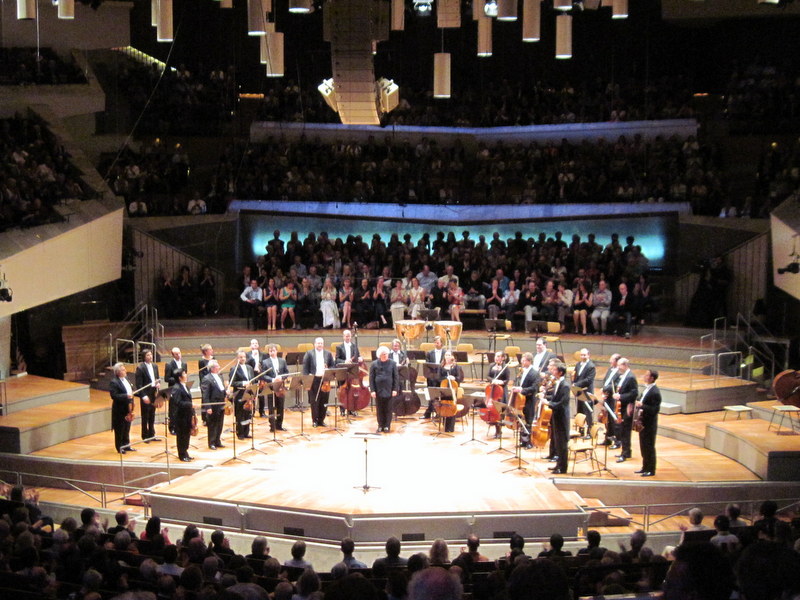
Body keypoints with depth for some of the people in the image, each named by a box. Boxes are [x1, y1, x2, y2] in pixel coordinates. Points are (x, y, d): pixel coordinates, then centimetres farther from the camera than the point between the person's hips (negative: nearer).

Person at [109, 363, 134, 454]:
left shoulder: (126, 379, 11)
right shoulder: (113, 382, -15)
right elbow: (114, 396, -23)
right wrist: (126, 396, -29)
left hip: (128, 408, 8)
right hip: (119, 410, -8)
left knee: (127, 428, 15)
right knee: (120, 429, 2)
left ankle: (126, 445, 24)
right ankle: (120, 447, 11)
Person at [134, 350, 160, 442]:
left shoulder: (155, 366, 9)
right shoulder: (140, 368, -11)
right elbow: (139, 384, -14)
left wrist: (158, 383, -5)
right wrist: (143, 396, -21)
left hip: (154, 393, 6)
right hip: (145, 394, -6)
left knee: (152, 416, 14)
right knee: (145, 417, 2)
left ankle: (151, 435, 23)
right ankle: (145, 436, 10)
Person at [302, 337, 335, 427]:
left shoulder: (328, 354, 10)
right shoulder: (309, 354, 1)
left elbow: (333, 366, 12)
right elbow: (305, 368, -1)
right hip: (313, 380, -2)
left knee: (323, 402, 4)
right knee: (314, 402, 0)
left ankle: (321, 420, 14)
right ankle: (315, 420, 9)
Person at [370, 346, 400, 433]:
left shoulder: (392, 363, 0)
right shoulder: (374, 364, 1)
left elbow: (396, 377, 2)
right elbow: (371, 378, 1)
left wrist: (395, 389, -5)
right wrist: (372, 390, -6)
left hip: (389, 390, 0)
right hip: (378, 390, 0)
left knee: (388, 409, 5)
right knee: (380, 409, 7)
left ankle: (387, 426, 13)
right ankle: (380, 426, 15)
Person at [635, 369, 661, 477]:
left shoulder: (655, 392, -20)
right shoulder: (647, 388, 9)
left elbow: (655, 409, -23)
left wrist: (642, 406, -29)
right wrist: (638, 405, 4)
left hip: (649, 424, -9)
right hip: (642, 422, 9)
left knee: (649, 447, 0)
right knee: (643, 446, 17)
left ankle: (651, 470, 9)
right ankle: (645, 467, 28)